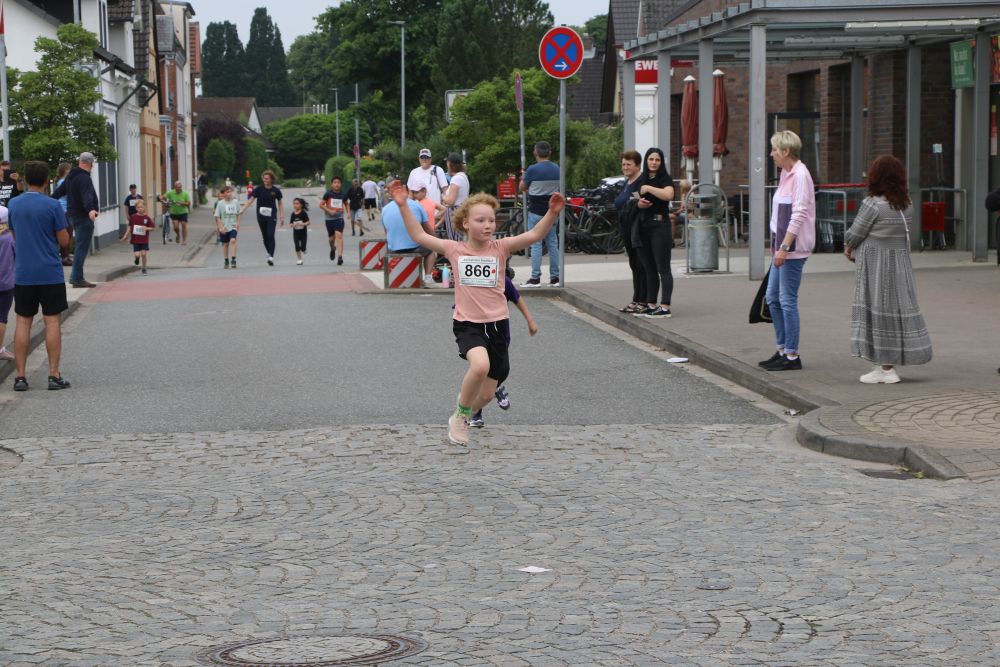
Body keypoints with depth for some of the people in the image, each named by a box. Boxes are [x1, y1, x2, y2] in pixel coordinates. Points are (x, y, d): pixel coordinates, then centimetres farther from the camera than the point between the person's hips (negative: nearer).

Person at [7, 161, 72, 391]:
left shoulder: (14, 205, 4)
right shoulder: (53, 206, -9)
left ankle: (20, 376, 5)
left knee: (23, 322, 7)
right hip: (50, 273, -3)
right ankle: (54, 375, 0)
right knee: (52, 321, 2)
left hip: (23, 274, 3)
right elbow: (64, 240, -6)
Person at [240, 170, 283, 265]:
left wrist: (282, 217, 6)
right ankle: (269, 254, 25)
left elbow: (280, 204, 9)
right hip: (261, 216, 2)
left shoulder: (276, 190, -1)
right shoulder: (259, 189, -2)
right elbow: (250, 200, -3)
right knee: (265, 237, 8)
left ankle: (271, 257, -19)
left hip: (272, 216, -2)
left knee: (270, 236, -14)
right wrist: (242, 210, -13)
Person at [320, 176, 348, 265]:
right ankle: (332, 249, 47)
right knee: (331, 237, 13)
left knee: (339, 235, -17)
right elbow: (321, 205, -3)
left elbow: (346, 204, 21)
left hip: (339, 218, 0)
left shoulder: (343, 195, 3)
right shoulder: (328, 194, -4)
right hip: (329, 218, 0)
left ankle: (340, 256, -22)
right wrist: (329, 211, -15)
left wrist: (348, 212, 5)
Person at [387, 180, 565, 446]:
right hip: (467, 324, -2)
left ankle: (466, 413, 41)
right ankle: (460, 417, -8)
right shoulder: (455, 249, 1)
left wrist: (552, 213, -28)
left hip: (496, 324, 2)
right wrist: (403, 206, -6)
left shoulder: (500, 248, 0)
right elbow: (419, 236, 2)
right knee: (480, 365, -33)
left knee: (486, 394, 6)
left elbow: (534, 235, -12)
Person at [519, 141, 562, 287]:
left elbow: (521, 188, -2)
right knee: (553, 244, 9)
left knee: (536, 244, -3)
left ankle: (535, 278, -4)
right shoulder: (557, 169, 4)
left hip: (536, 212, -5)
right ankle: (555, 277, 12)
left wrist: (522, 176, 20)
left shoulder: (532, 170, -13)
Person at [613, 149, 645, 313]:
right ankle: (636, 300, 19)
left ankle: (643, 301, -1)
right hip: (628, 231, 9)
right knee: (634, 265, 13)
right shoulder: (627, 183, 18)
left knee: (641, 265, -5)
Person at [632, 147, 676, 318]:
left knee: (663, 268, -8)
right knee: (649, 269, 10)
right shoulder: (640, 180, 16)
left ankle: (665, 307, -11)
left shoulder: (665, 179, -4)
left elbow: (668, 195, -23)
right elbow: (634, 200, 23)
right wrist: (639, 203, 0)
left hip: (659, 225, -7)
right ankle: (651, 305, 15)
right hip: (643, 226, 7)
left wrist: (648, 188, -16)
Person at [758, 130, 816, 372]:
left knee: (787, 300, -7)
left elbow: (799, 215, -20)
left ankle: (792, 356, -1)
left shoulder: (800, 175, -14)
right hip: (782, 246, 10)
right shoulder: (786, 174, 15)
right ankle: (782, 350, 21)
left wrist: (784, 246, -22)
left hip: (793, 248, -10)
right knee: (772, 298, 13)